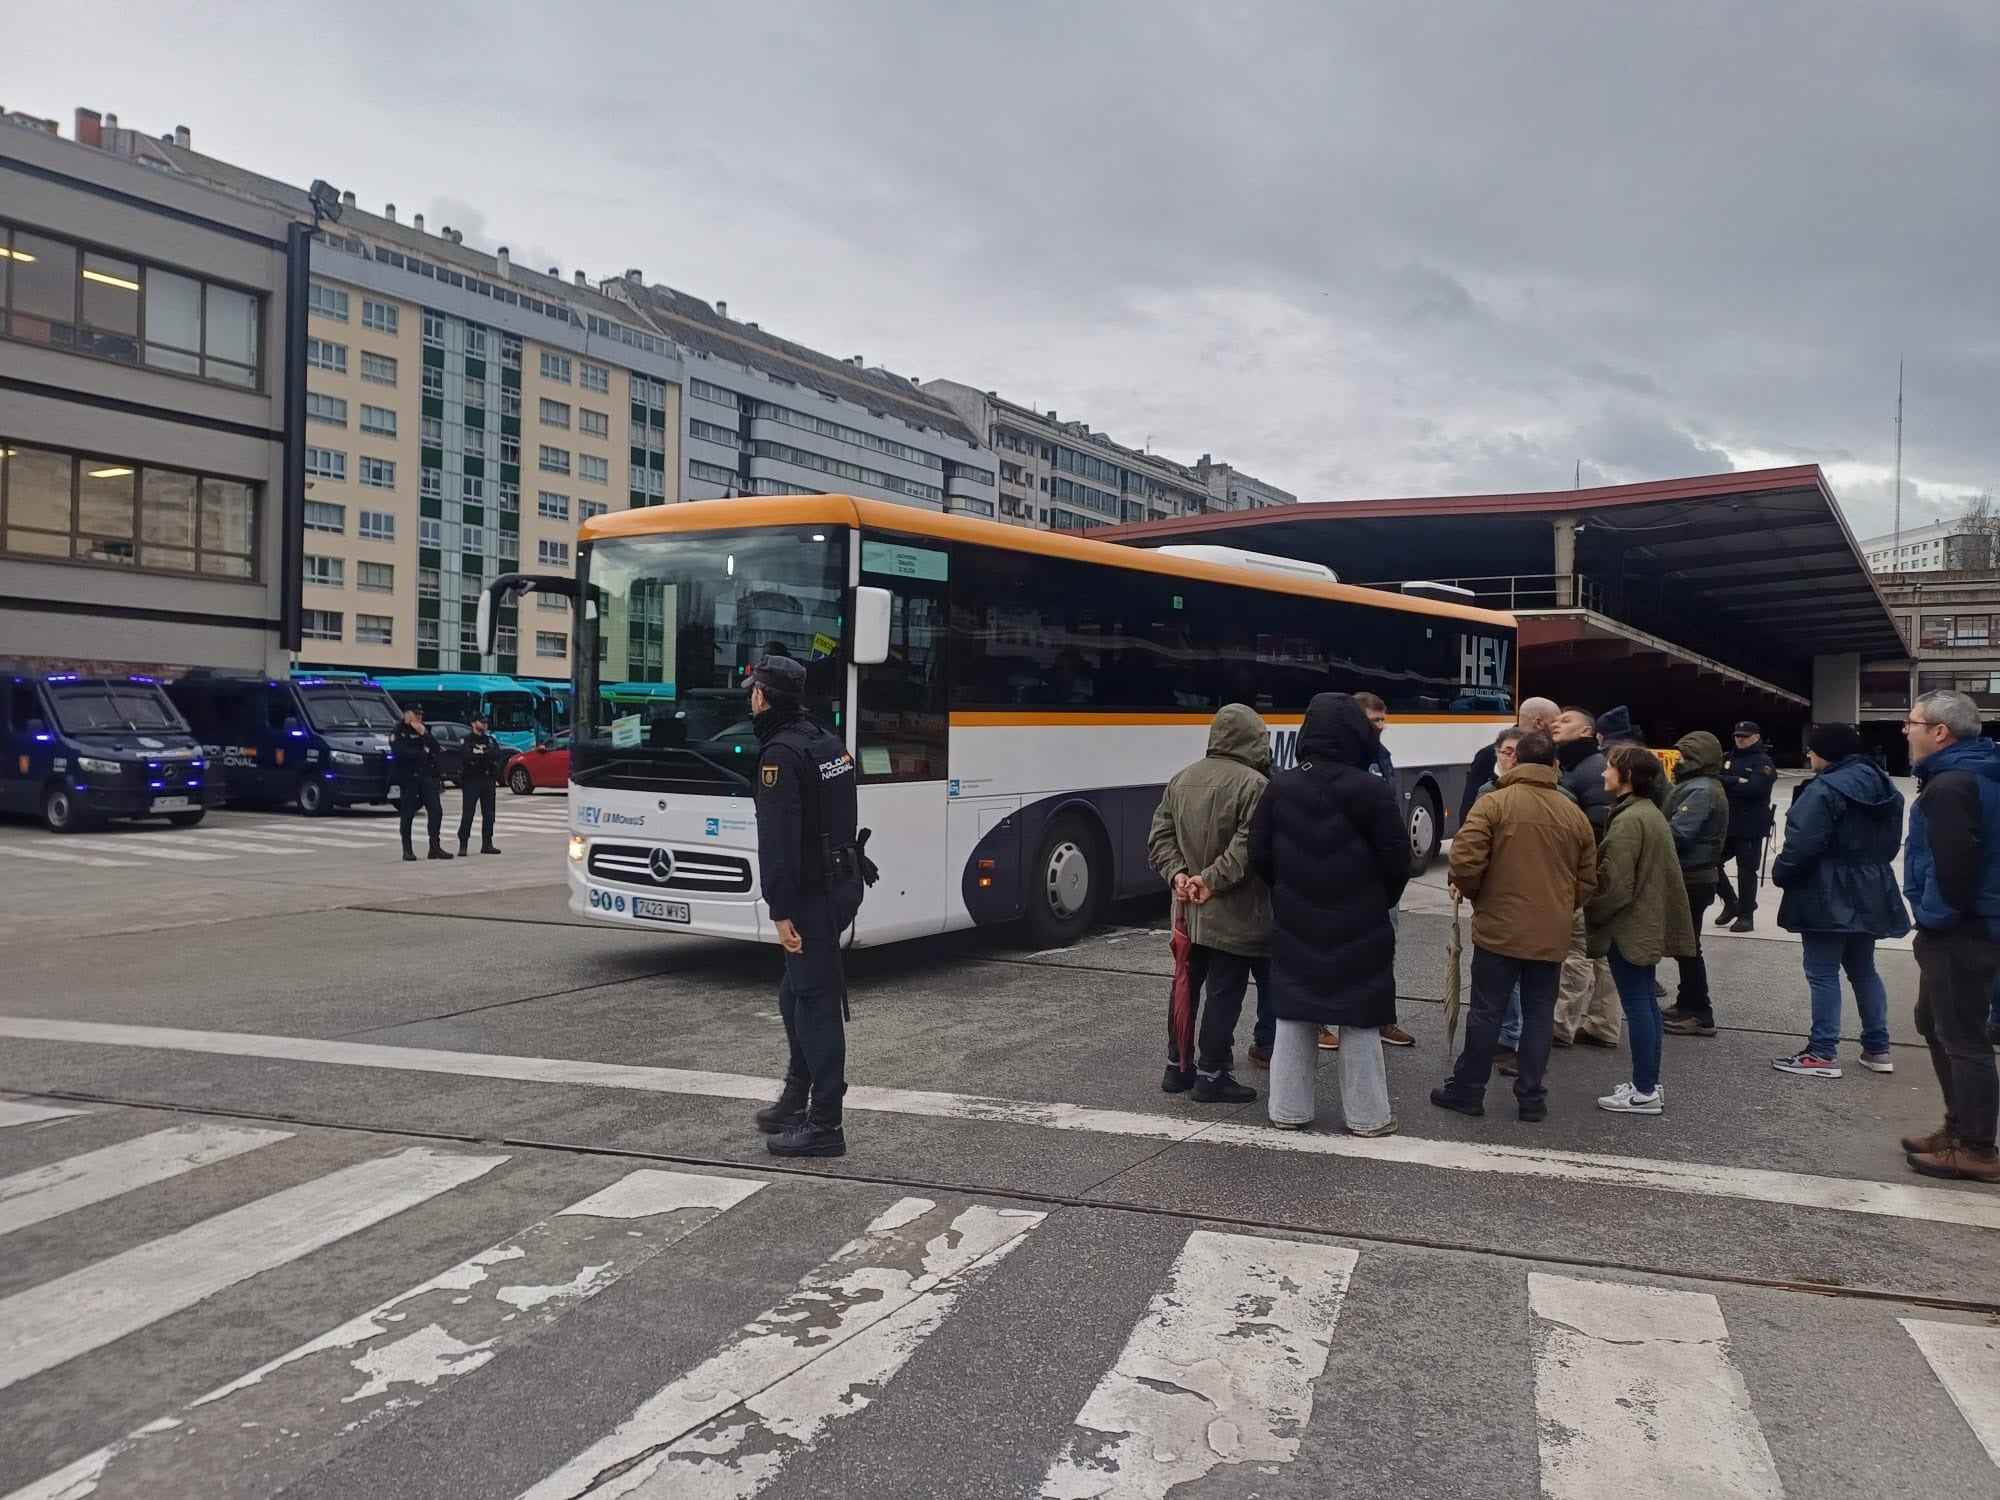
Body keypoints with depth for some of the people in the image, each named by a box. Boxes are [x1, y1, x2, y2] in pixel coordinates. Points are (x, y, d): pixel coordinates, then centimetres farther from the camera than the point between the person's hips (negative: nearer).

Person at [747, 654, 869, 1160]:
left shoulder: (780, 753, -15)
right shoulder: (829, 744, 15)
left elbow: (779, 838, -22)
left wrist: (781, 911, -23)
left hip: (811, 891, -10)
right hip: (843, 881, 10)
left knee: (816, 1000, -6)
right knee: (797, 993, 20)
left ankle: (824, 1125, -2)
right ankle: (797, 1100, 31)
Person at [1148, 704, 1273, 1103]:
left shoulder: (1181, 779, 8)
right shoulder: (1253, 784, -15)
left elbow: (1160, 836, 5)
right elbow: (1248, 847, -23)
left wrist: (1177, 873, -4)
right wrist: (1213, 879, -18)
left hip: (1189, 908, 7)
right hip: (1233, 913, -7)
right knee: (1224, 992, 1)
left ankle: (1177, 1067, 25)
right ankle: (1211, 1075, 6)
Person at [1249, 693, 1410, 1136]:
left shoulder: (1279, 787, -2)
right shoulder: (1372, 790, -13)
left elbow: (1259, 856, 1)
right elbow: (1396, 860, -9)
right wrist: (1381, 901, 10)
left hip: (1294, 924, 4)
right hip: (1358, 927, -3)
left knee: (1293, 1016, 12)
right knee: (1359, 1020, 6)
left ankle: (1288, 1109, 18)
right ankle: (1366, 1115, 14)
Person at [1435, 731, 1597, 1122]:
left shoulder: (1494, 803, -9)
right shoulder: (1574, 814, 5)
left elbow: (1465, 860, -17)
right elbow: (1587, 880, 10)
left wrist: (1472, 892, 3)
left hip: (1499, 928, -3)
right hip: (1552, 934, 3)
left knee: (1487, 1013, 5)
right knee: (1539, 1015, 11)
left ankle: (1467, 1091, 14)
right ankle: (1531, 1098, 15)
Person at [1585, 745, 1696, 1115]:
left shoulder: (1629, 819, -20)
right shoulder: (1651, 812, 12)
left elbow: (1616, 882, -21)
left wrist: (1592, 915, -6)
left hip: (1629, 924, -10)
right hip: (1649, 921, 10)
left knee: (1636, 1004, -4)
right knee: (1646, 1001, 14)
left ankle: (1644, 1092, 2)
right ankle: (1649, 1084, 22)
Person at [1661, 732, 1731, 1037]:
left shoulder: (1700, 791, -20)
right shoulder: (1701, 786, 14)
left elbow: (1678, 834, -28)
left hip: (1692, 878, -10)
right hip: (1694, 875, 10)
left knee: (1687, 945, -4)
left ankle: (1700, 1014, 1)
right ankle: (1689, 1003, 28)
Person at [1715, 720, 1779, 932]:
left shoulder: (1764, 762, -5)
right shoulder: (1727, 759, 13)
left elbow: (1754, 788, -21)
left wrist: (1726, 785, -10)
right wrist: (1737, 781, -15)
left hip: (1750, 826, -6)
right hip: (1724, 823, 6)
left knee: (1746, 870, -1)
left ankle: (1746, 916, 7)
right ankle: (1731, 903, 25)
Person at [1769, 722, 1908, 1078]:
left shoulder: (1825, 789, -18)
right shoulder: (1882, 786, 11)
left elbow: (1803, 845, -23)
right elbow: (1890, 842, 18)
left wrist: (1780, 874, -8)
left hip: (1828, 895, -9)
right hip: (1869, 892, 9)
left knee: (1823, 972, -4)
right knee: (1863, 969, 17)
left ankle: (1823, 1054, -2)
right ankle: (1877, 1049, 21)